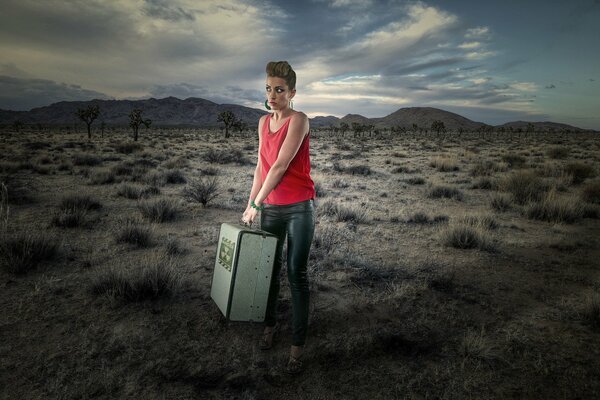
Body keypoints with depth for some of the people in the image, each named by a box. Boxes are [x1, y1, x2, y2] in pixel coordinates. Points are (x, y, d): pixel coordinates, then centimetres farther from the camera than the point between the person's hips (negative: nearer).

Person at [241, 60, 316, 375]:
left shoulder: (298, 120, -11)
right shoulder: (264, 122, 10)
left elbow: (280, 166, -16)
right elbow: (261, 166, 12)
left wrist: (256, 204, -12)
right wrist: (250, 204, 8)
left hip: (299, 209, -5)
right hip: (270, 208, 5)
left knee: (296, 274, -1)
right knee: (270, 269, 13)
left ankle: (297, 344, 9)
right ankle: (270, 324, 33)